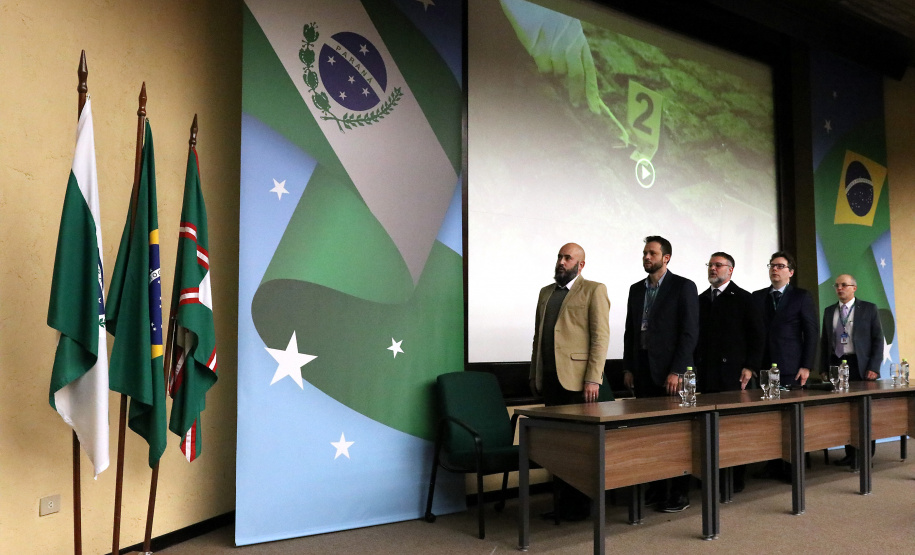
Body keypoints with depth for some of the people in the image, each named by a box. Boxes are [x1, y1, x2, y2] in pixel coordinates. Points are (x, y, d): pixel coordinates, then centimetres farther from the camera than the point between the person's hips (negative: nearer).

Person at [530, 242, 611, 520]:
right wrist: (534, 375, 14)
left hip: (577, 379, -6)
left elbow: (601, 336, -9)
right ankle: (563, 500, 20)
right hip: (550, 380, 6)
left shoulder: (594, 291, -2)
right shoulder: (546, 292, 18)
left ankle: (580, 505, 12)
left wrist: (593, 379, -16)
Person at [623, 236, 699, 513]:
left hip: (670, 370, -5)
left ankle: (679, 493, 10)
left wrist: (676, 371, -15)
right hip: (643, 371, 5)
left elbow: (690, 332, -9)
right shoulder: (636, 289, 13)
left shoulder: (683, 287, -4)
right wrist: (628, 368, 8)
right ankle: (656, 488, 16)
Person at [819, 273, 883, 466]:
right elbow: (824, 341, 13)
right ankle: (850, 454, 10)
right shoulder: (829, 311, 12)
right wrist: (823, 368, 5)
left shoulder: (869, 308, 3)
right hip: (836, 364, 3)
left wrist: (874, 368, -10)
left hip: (860, 365, -3)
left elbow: (878, 339, -1)